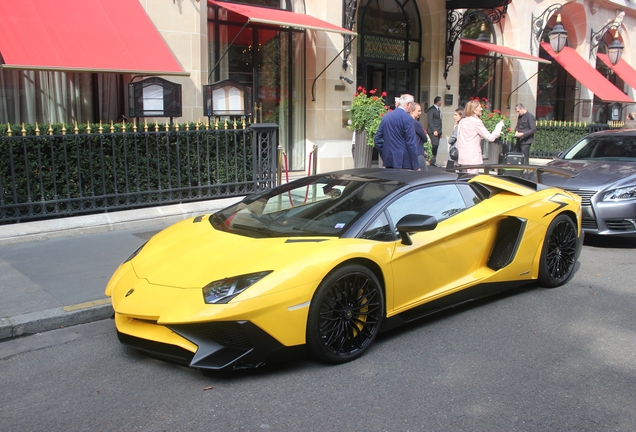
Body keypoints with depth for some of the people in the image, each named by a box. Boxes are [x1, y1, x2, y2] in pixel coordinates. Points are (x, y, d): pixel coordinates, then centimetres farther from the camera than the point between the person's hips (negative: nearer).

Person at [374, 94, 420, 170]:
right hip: (404, 162, -7)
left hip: (389, 161, 7)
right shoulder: (407, 118, -11)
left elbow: (377, 139, 11)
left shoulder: (386, 116, 9)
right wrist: (416, 166, -10)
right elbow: (411, 144, -13)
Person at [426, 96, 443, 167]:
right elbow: (430, 121, -13)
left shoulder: (439, 110, 20)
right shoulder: (431, 109, -6)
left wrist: (440, 131, 13)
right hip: (433, 131, -8)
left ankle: (433, 161, 7)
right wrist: (434, 130, -19)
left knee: (436, 146, 5)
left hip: (438, 131, 8)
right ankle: (433, 160, -12)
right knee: (435, 145, -18)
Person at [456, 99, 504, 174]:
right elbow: (490, 138, -10)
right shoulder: (476, 121, -11)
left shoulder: (463, 121, 11)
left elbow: (458, 136, 16)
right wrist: (499, 126, 0)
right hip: (473, 157, -8)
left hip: (462, 156, 8)